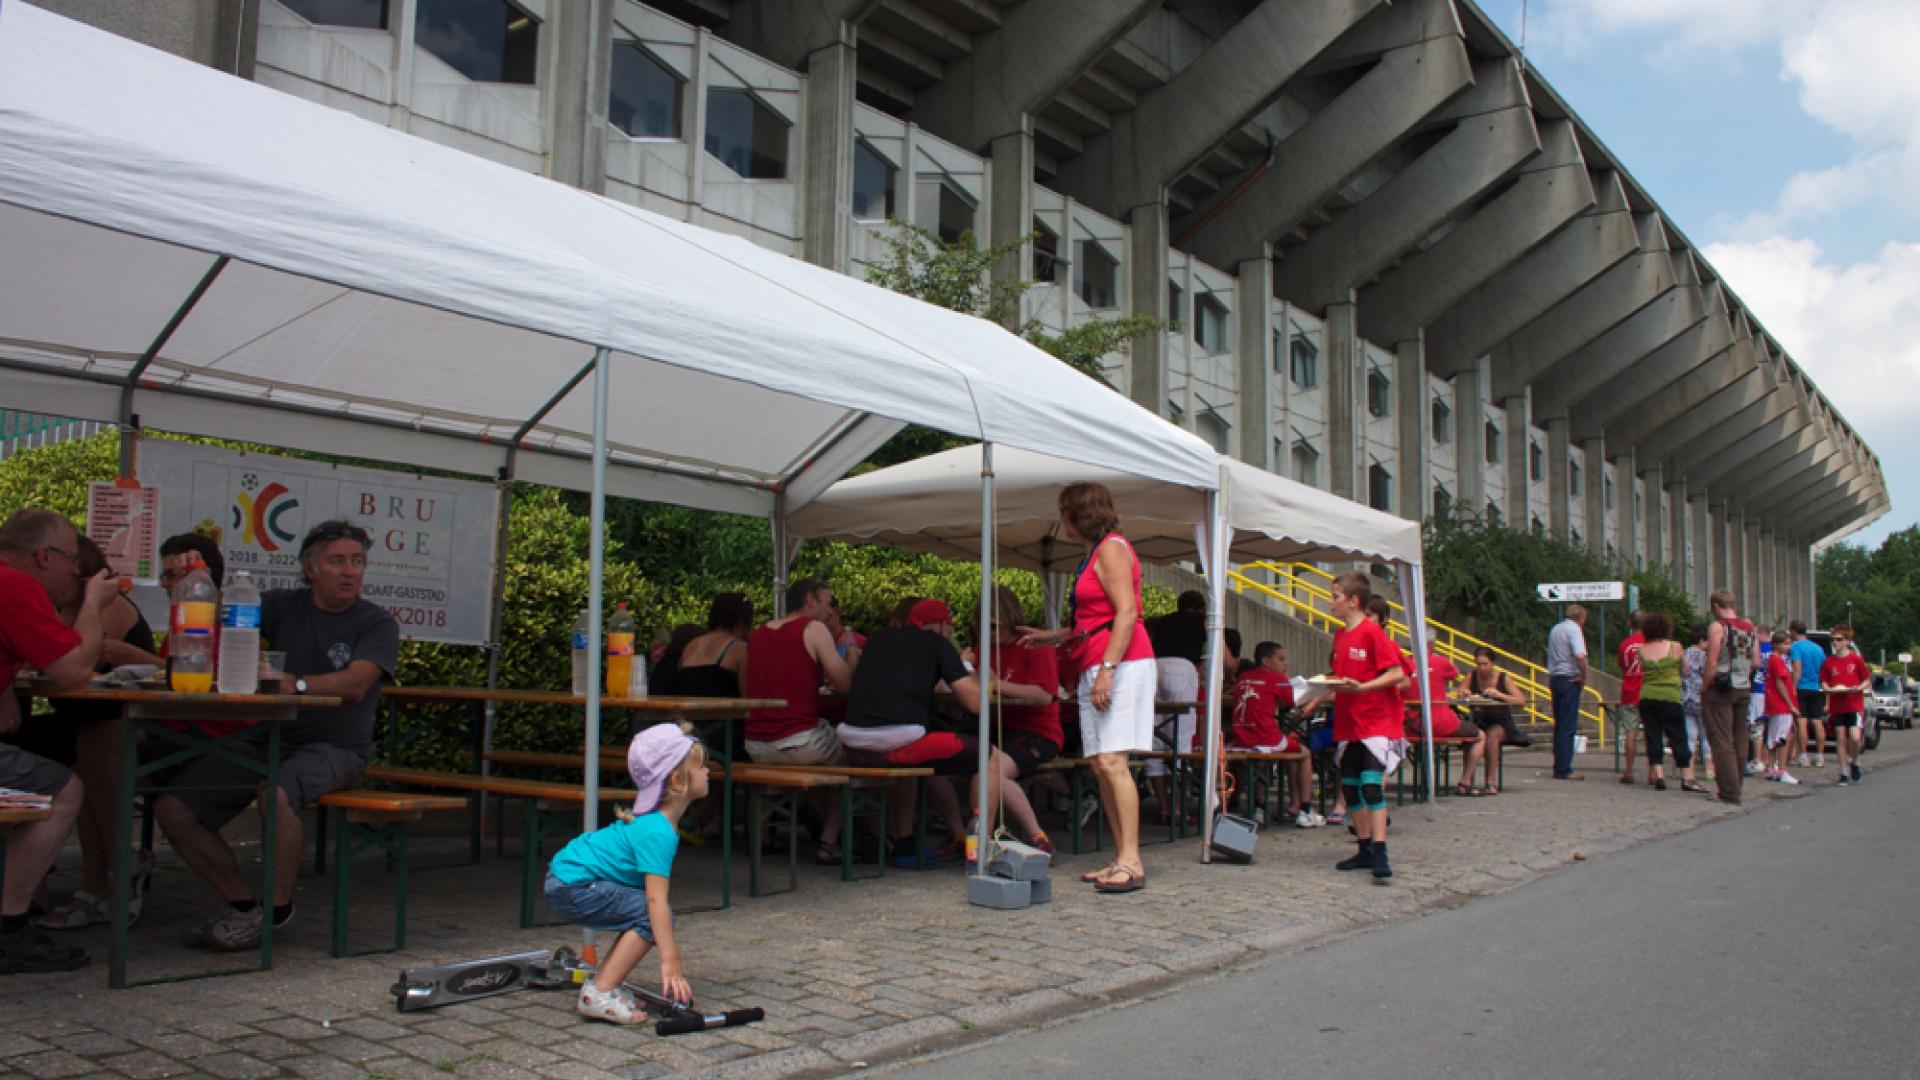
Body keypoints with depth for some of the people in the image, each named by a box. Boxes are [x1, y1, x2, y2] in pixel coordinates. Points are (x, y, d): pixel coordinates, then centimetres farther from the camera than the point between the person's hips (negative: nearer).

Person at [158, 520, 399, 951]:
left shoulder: (377, 623, -2)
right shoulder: (282, 605, 12)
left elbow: (356, 684, -19)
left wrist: (297, 684, -35)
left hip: (333, 748, -5)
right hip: (265, 740, 5)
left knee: (277, 795, -36)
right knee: (171, 807, -10)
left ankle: (277, 908, -12)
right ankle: (243, 903, 5)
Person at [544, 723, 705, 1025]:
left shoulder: (655, 819, 8)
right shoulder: (658, 832, -24)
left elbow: (655, 891, 16)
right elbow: (656, 898, -29)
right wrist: (669, 962, -30)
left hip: (569, 877, 10)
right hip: (572, 888, -10)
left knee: (650, 915, 8)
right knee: (651, 914, -17)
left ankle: (600, 983, 13)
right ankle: (599, 995, -14)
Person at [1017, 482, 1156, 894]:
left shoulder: (1112, 548, -6)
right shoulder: (1095, 554, 24)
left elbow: (1127, 613, -16)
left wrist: (1107, 668, -22)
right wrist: (1052, 637, 30)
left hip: (1122, 665, -10)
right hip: (1096, 669, 10)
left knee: (1112, 763, -16)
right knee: (1101, 768, 5)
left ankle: (1131, 862, -19)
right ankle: (1122, 860, 7)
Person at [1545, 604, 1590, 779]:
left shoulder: (1556, 628, 16)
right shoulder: (1574, 629, -9)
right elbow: (1580, 656, -24)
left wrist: (1550, 682, 17)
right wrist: (1584, 676, -11)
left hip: (1554, 678, 8)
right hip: (1570, 679, -8)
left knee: (1559, 725, 13)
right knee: (1568, 726, -7)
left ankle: (1559, 767, 16)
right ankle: (1563, 770, -8)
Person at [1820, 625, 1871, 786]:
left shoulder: (1856, 660, -1)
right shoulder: (1829, 662, 5)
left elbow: (1868, 680, 3)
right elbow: (1823, 682, 9)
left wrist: (1859, 688, -15)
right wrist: (1828, 689, -12)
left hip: (1854, 705, -2)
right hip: (1836, 706, 2)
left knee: (1855, 737, -14)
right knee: (1840, 739, 3)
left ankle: (1854, 762, 15)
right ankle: (1844, 773, 9)